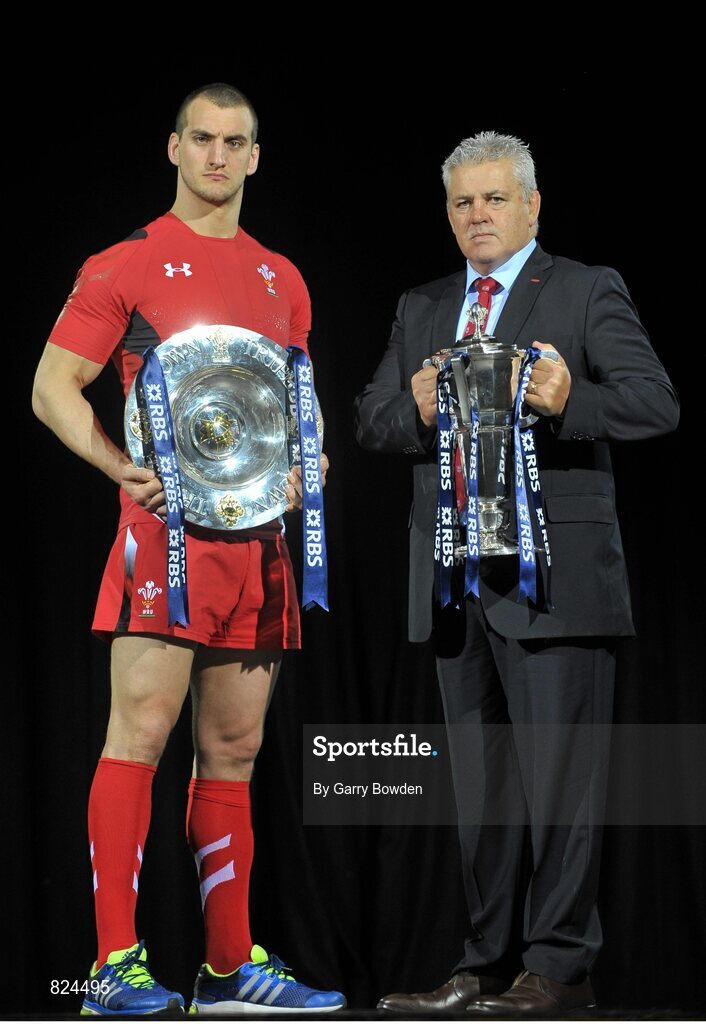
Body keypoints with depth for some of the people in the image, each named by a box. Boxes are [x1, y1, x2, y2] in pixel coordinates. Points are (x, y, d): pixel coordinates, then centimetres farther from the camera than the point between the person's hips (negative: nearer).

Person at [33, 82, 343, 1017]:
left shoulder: (282, 281, 18)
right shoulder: (126, 266, 2)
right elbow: (53, 388, -1)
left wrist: (300, 470, 4)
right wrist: (123, 466, -15)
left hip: (258, 535, 6)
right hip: (165, 523, -6)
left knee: (235, 747, 9)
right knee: (142, 729, -12)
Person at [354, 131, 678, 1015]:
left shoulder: (588, 293, 2)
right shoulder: (420, 309, 19)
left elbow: (657, 403, -8)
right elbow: (369, 421, 13)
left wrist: (571, 402, -26)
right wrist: (415, 411, -9)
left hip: (552, 576, -6)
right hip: (455, 581, 6)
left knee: (560, 775, -4)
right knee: (478, 780, 10)